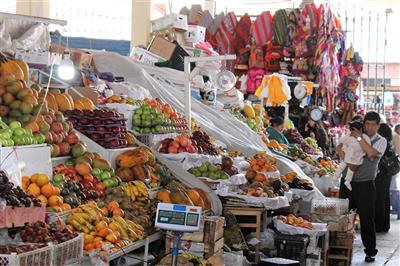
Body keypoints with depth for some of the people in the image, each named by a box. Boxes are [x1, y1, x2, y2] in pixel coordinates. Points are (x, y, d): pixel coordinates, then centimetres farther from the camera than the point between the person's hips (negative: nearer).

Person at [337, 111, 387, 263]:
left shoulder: (381, 141, -1)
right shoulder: (354, 136, 10)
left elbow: (371, 152, -19)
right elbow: (339, 147, 7)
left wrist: (359, 138, -16)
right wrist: (341, 151, -15)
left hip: (365, 185, -3)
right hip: (347, 182, 3)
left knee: (367, 219, 1)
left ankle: (370, 252, 12)